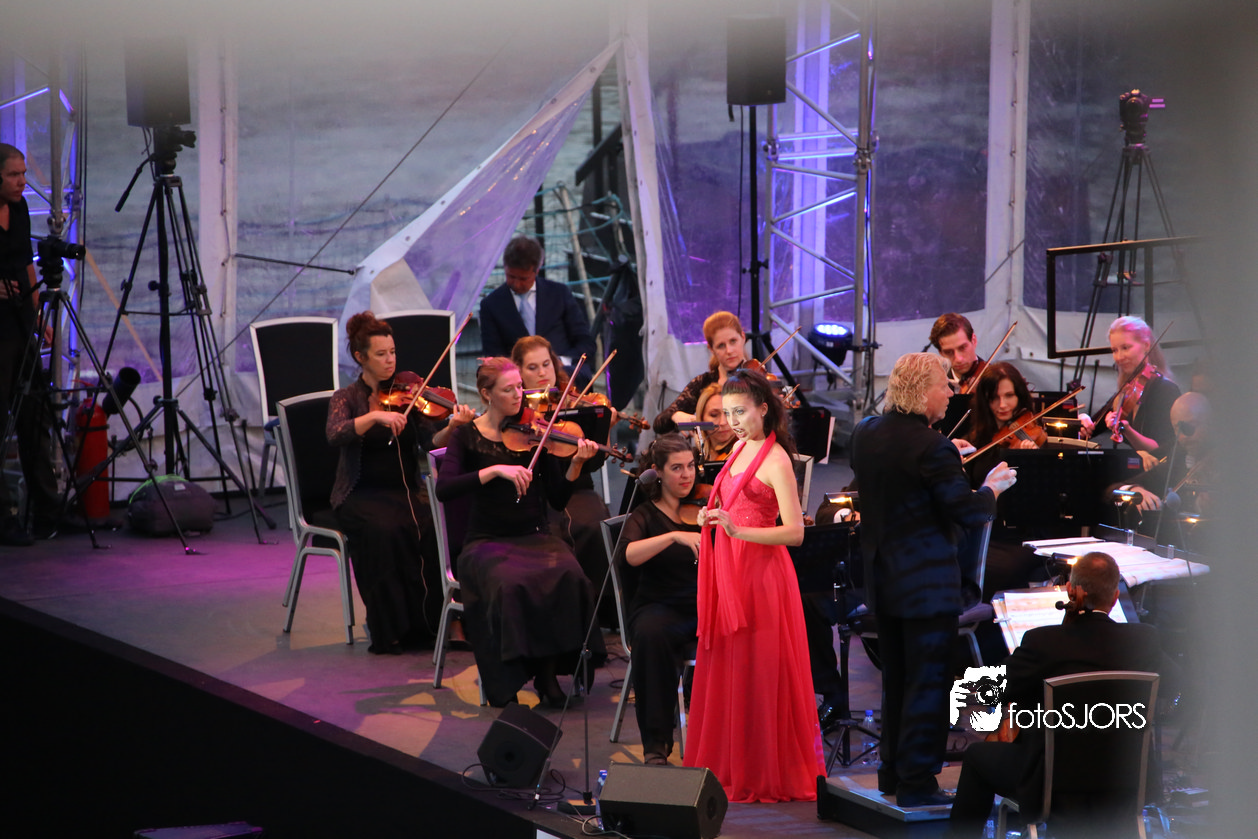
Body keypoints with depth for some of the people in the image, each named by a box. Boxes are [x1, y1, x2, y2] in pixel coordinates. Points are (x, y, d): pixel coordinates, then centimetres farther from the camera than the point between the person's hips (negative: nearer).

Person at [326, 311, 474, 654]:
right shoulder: (347, 398, 3)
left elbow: (430, 442, -5)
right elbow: (336, 434, -19)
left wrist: (452, 427, -26)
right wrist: (376, 416, -33)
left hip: (405, 492, 2)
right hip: (361, 495, -2)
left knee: (426, 527, -30)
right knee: (384, 530, -34)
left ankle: (426, 622, -17)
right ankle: (386, 628, -23)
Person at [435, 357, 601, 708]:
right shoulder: (468, 436, 3)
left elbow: (557, 499, 4)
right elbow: (444, 488, -15)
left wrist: (575, 464, -14)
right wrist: (495, 470, -24)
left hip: (535, 536, 2)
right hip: (488, 541, -2)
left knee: (568, 576, -30)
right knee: (508, 582, -36)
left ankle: (548, 671, -15)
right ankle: (504, 682, -19)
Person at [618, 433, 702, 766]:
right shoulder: (646, 516, 6)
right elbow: (630, 554, -18)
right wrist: (676, 536, -29)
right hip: (662, 606, -1)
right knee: (650, 635, -37)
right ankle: (655, 743, -26)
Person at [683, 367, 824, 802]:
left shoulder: (776, 460, -11)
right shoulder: (739, 450, 13)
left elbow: (795, 532, -17)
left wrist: (739, 531, -26)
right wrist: (712, 518, 8)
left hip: (760, 573, -8)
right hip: (727, 571, 8)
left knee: (759, 674, -3)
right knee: (724, 672, 8)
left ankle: (770, 776, 5)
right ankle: (730, 770, 15)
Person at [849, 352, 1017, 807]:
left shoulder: (866, 433, 3)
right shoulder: (932, 448, -21)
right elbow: (969, 514, -19)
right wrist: (993, 486, 0)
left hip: (882, 578, 8)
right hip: (927, 584, -8)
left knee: (896, 680, 19)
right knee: (927, 683, 1)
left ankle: (893, 771, 27)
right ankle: (917, 782, 4)